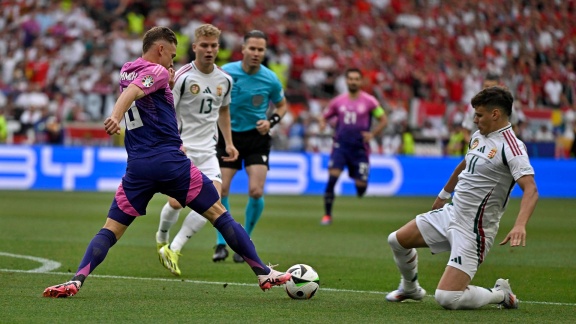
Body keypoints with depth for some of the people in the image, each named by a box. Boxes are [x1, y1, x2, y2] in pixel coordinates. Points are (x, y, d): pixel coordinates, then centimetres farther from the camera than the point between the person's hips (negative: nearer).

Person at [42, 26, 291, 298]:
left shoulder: (126, 72, 18)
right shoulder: (156, 71, -4)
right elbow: (132, 92, -25)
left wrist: (166, 82, 28)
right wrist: (116, 117, -41)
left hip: (137, 166, 6)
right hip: (170, 161, -5)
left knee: (110, 231, 4)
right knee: (219, 215, 4)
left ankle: (76, 280, -18)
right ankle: (264, 273, 7)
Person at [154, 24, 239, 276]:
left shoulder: (225, 80, 6)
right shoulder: (181, 77, -11)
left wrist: (228, 142, 18)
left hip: (207, 151, 4)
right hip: (181, 150, -4)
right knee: (177, 202, -6)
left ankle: (174, 250, -8)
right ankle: (162, 239, 29)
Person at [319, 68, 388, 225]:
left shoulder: (369, 101, 1)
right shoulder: (338, 101, 7)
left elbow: (383, 120, 6)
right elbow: (324, 116, 19)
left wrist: (372, 134, -9)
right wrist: (322, 122, -5)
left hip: (360, 147, -1)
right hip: (340, 145, 1)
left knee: (361, 185, -4)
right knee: (333, 176, -19)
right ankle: (327, 215, -12)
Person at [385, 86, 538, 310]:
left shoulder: (510, 147, -20)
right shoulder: (479, 136, 7)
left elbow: (530, 189, -32)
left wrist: (520, 226, -48)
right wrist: (443, 195, 39)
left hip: (473, 230, -9)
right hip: (451, 213, 9)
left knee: (446, 298, -18)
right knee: (397, 240, 15)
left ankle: (500, 295, 6)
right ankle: (410, 288, 42)